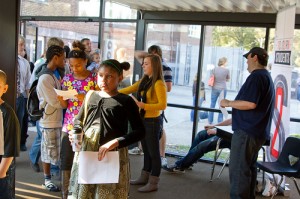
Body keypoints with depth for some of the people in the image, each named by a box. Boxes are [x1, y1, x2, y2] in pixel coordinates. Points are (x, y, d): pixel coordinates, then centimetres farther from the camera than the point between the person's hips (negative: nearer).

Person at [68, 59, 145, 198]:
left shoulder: (125, 101, -4)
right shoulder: (91, 96, 9)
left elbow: (140, 131, -7)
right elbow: (79, 120, 20)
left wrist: (115, 142, -19)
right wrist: (75, 132, -3)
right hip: (86, 153, 4)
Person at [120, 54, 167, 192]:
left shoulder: (159, 83, -17)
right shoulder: (143, 81, 8)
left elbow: (163, 105, -21)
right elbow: (129, 90, 11)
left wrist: (143, 105, -27)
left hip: (153, 122, -8)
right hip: (143, 120, 8)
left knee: (153, 152, 3)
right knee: (146, 151, 18)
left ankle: (153, 183, 13)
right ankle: (144, 178, 30)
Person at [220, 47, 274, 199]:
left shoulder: (256, 76, -15)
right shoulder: (266, 76, 18)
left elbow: (250, 103, -25)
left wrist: (228, 103, -13)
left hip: (247, 131, -10)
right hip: (258, 131, 10)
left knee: (238, 169, -6)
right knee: (248, 167, 16)